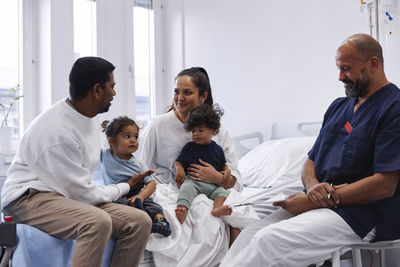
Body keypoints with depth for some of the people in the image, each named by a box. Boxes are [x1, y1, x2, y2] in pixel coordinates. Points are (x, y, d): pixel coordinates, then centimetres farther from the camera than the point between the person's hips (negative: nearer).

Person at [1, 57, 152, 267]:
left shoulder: (88, 116, 7)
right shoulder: (59, 130, -24)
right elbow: (81, 192, -18)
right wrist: (124, 188, -3)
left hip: (69, 195, 9)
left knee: (140, 221, -10)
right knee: (97, 221, -38)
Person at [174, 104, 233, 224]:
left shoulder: (217, 149, 18)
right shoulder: (189, 147, 13)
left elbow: (223, 165, 27)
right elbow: (178, 162, 13)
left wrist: (227, 172, 5)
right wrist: (179, 169, -9)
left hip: (213, 183, 3)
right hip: (193, 180, -3)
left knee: (223, 192, -23)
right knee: (186, 189, -33)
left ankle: (217, 208, -52)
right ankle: (182, 210, -59)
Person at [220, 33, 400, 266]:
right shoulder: (339, 107, 19)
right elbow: (311, 162, 19)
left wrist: (311, 201, -15)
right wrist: (313, 187, -7)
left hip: (358, 214, -7)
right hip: (317, 204, 7)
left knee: (269, 241, -27)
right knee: (251, 234, -12)